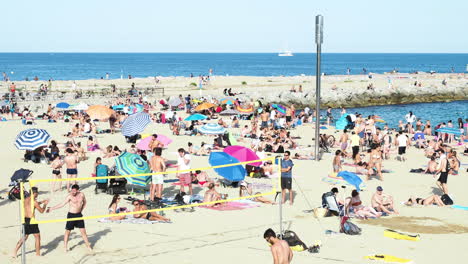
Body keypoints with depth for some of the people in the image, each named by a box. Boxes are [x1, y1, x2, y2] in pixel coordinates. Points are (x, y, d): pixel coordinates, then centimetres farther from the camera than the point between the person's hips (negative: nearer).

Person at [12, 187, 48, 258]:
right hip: (31, 220, -7)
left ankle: (14, 252, 13)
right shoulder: (34, 201, -14)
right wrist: (45, 204, 11)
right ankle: (38, 254, 13)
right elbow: (41, 211, -6)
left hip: (25, 220, 7)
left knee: (24, 237, 18)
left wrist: (42, 202, 30)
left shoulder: (25, 199, 9)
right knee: (37, 237, 8)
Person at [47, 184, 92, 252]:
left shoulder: (81, 195, -3)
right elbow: (62, 204, -18)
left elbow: (84, 203, 16)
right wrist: (51, 208, -23)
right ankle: (65, 247, 15)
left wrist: (81, 210, 9)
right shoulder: (70, 196, -15)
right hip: (71, 215, -3)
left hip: (79, 215, 3)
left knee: (83, 231, 7)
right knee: (67, 231, 3)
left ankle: (88, 246, 19)